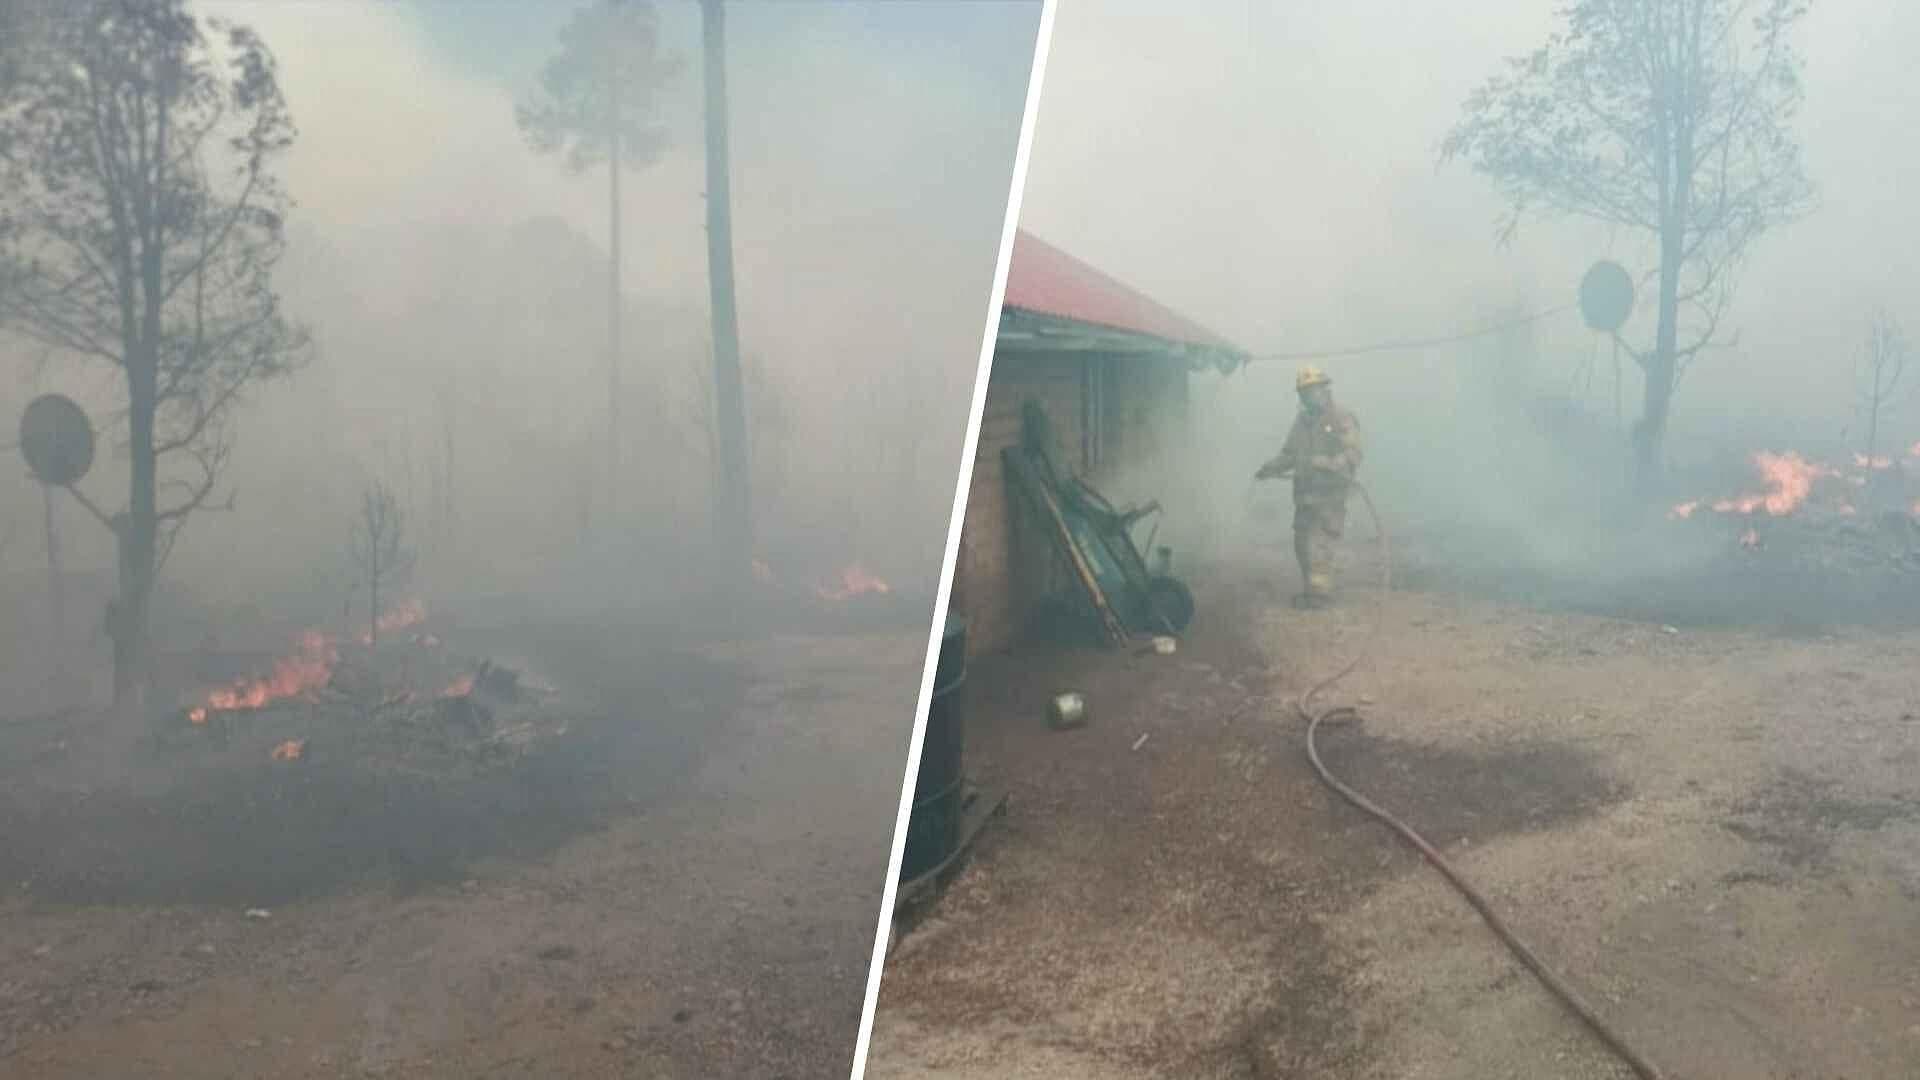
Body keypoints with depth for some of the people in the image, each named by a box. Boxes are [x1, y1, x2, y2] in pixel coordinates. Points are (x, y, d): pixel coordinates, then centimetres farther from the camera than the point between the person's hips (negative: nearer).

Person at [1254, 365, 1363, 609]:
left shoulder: (1342, 420, -7)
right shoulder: (1302, 420, 13)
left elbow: (1351, 457, -17)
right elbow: (1289, 453, 16)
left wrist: (1322, 463, -33)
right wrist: (1271, 467, -4)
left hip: (1330, 496, -7)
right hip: (1304, 495, 7)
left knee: (1319, 544, -13)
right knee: (1302, 544, 9)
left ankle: (1320, 592, -9)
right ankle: (1313, 590, 20)